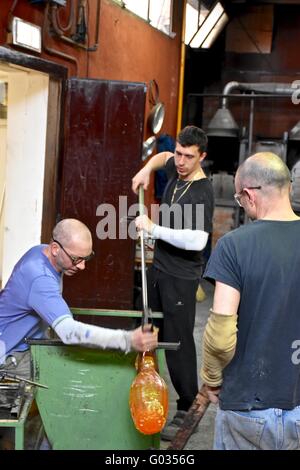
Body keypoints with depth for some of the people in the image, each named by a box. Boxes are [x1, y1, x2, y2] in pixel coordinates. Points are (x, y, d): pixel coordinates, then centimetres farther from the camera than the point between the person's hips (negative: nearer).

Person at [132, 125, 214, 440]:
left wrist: (153, 228, -25)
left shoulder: (202, 192, -19)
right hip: (158, 268, 9)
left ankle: (187, 409, 5)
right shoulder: (175, 171, 5)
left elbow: (197, 240, -31)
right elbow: (163, 156, 30)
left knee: (177, 342, -6)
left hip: (181, 278, -8)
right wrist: (146, 169, 9)